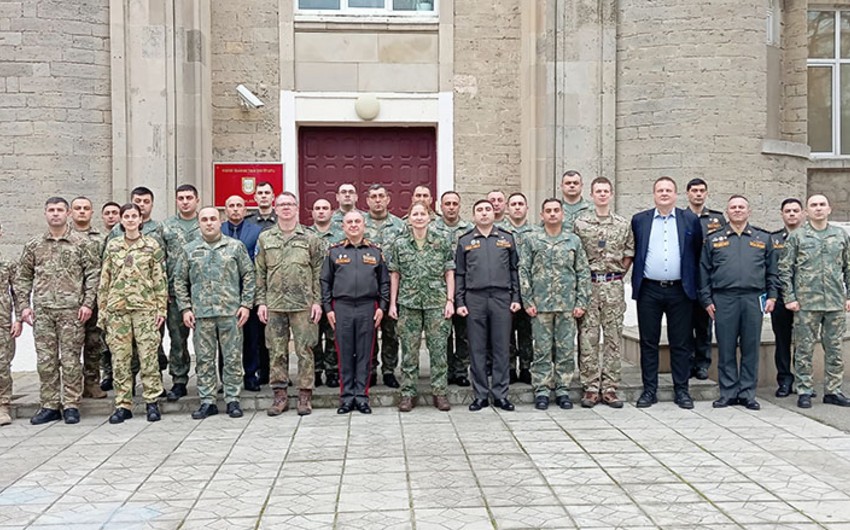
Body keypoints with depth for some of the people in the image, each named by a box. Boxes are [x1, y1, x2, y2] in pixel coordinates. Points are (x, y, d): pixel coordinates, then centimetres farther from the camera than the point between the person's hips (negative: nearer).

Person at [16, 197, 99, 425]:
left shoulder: (82, 243, 3)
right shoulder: (33, 245, 12)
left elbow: (93, 274, 0)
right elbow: (22, 277, 14)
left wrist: (87, 303, -7)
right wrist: (23, 305, 5)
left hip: (71, 310, -3)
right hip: (42, 311, 3)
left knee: (70, 360, -1)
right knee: (45, 361, 5)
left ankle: (71, 405, 8)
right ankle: (49, 406, 14)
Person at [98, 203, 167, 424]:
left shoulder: (152, 245, 4)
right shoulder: (112, 246, 10)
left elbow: (160, 279, 2)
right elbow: (104, 280, 11)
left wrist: (161, 308, -3)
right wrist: (102, 309, 7)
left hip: (145, 307, -2)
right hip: (117, 308, 2)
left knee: (148, 355, -3)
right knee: (120, 358, 3)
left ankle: (151, 401, 6)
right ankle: (123, 404, 10)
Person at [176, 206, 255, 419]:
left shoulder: (236, 246, 5)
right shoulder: (190, 250, 9)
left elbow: (248, 276, 5)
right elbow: (180, 281, 12)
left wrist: (246, 304, -2)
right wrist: (185, 308, 3)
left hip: (231, 312, -1)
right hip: (201, 314, 2)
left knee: (232, 358, 2)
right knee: (204, 359, 6)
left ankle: (232, 400, 11)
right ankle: (207, 401, 14)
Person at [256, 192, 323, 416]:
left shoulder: (310, 239, 5)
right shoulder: (265, 238, 9)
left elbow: (318, 273, 4)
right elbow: (260, 273, 9)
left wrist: (317, 301, -3)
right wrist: (261, 302, 2)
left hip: (303, 304, -2)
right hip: (274, 305, 2)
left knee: (304, 351, 1)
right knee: (277, 352, 6)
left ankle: (305, 395, 9)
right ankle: (280, 395, 15)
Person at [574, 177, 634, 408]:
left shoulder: (623, 224, 6)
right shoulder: (580, 223, 1)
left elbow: (629, 254, 13)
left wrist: (618, 274, 5)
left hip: (613, 286, 2)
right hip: (588, 284, -1)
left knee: (613, 337, 4)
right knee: (588, 338, -1)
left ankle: (610, 388, 10)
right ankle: (590, 388, 6)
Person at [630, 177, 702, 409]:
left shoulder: (690, 220, 6)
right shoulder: (639, 220, 7)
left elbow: (698, 254, 9)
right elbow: (633, 252, 11)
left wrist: (693, 282, 6)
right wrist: (636, 279, 6)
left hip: (679, 290, 0)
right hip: (649, 290, 0)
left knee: (680, 343, 4)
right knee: (648, 342, 4)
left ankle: (681, 390, 14)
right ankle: (649, 390, 12)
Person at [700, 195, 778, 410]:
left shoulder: (763, 238, 13)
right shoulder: (714, 239, 10)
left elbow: (772, 271, 13)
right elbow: (704, 272, 8)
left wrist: (772, 296, 3)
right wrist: (707, 300, 1)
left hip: (753, 299, 1)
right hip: (724, 299, -1)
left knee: (751, 348, 4)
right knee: (726, 349, 2)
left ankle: (748, 393, 12)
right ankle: (728, 393, 10)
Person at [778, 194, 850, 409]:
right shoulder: (796, 236, 1)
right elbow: (785, 269, 0)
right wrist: (789, 298, -6)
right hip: (806, 303, -3)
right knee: (805, 349, 2)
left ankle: (833, 391, 19)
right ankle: (804, 391, 10)